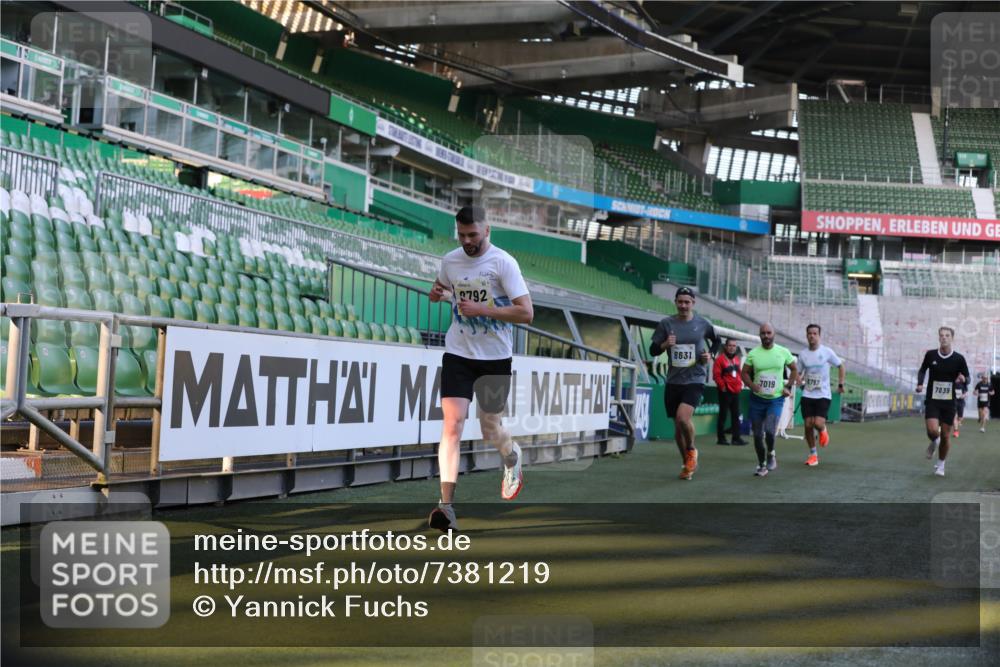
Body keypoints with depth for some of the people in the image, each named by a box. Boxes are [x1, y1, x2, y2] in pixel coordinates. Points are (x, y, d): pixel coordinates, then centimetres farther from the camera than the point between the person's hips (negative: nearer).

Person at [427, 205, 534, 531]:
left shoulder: (503, 262, -11)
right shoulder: (450, 260, 3)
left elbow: (526, 312, -16)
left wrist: (481, 309, -22)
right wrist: (437, 293, 0)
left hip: (495, 358, -2)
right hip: (458, 354, 2)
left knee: (490, 429, 9)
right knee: (452, 422, -14)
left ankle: (512, 457, 48)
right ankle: (446, 505, -17)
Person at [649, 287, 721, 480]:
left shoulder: (702, 324, 0)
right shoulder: (666, 324, 1)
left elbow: (716, 340, 19)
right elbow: (653, 350, 3)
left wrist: (711, 354, 1)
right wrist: (665, 344, -17)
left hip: (695, 379, -3)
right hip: (673, 381, 3)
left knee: (683, 417, -24)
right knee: (678, 426, 8)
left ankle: (691, 450, 5)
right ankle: (688, 464, 27)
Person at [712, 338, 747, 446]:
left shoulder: (737, 359, 13)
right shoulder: (720, 359, -9)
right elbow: (716, 375, -13)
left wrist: (740, 385, 11)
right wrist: (722, 386, -15)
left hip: (736, 392, 7)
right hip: (725, 392, -7)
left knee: (736, 415, 7)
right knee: (723, 415, -3)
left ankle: (736, 438, 11)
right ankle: (721, 438, 2)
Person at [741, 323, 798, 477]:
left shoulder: (783, 352, -2)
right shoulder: (753, 353, -3)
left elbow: (794, 369, 12)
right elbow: (745, 373, 4)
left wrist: (788, 386, 1)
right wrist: (752, 385, -14)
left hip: (776, 399, -1)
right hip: (757, 399, 1)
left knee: (769, 430, -21)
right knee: (757, 435, 4)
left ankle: (771, 453, 10)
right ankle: (761, 465, 23)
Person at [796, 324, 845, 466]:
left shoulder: (827, 352, -3)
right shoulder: (803, 354, 4)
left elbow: (841, 367, 9)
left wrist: (840, 384, 6)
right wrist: (800, 381, -7)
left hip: (823, 395, -3)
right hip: (807, 395, 3)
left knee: (818, 423, -18)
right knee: (808, 425, -1)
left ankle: (823, 430, 20)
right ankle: (813, 454, 14)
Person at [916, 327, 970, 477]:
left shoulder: (958, 359, -6)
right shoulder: (930, 355, -4)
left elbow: (967, 377, 4)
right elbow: (922, 370, 13)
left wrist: (963, 378, -20)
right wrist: (920, 383, -5)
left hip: (949, 402, 0)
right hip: (932, 401, 0)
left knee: (945, 435, 4)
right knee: (933, 431, -19)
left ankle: (940, 464, 27)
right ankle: (934, 442, 19)